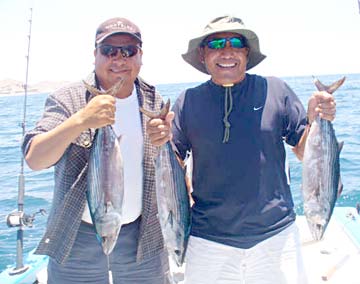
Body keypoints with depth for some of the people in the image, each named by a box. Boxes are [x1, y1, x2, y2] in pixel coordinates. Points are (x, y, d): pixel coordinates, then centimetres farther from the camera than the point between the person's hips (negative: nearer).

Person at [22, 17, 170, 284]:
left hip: (141, 236, 2)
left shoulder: (155, 102, 2)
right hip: (77, 239, -2)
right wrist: (81, 120, -33)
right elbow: (34, 159, -19)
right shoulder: (67, 99, -7)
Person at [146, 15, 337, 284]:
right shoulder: (189, 101, -1)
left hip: (276, 233, 0)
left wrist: (316, 120, -14)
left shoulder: (275, 90, -1)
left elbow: (304, 152, 4)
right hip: (208, 239, 0)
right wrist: (160, 143, -19)